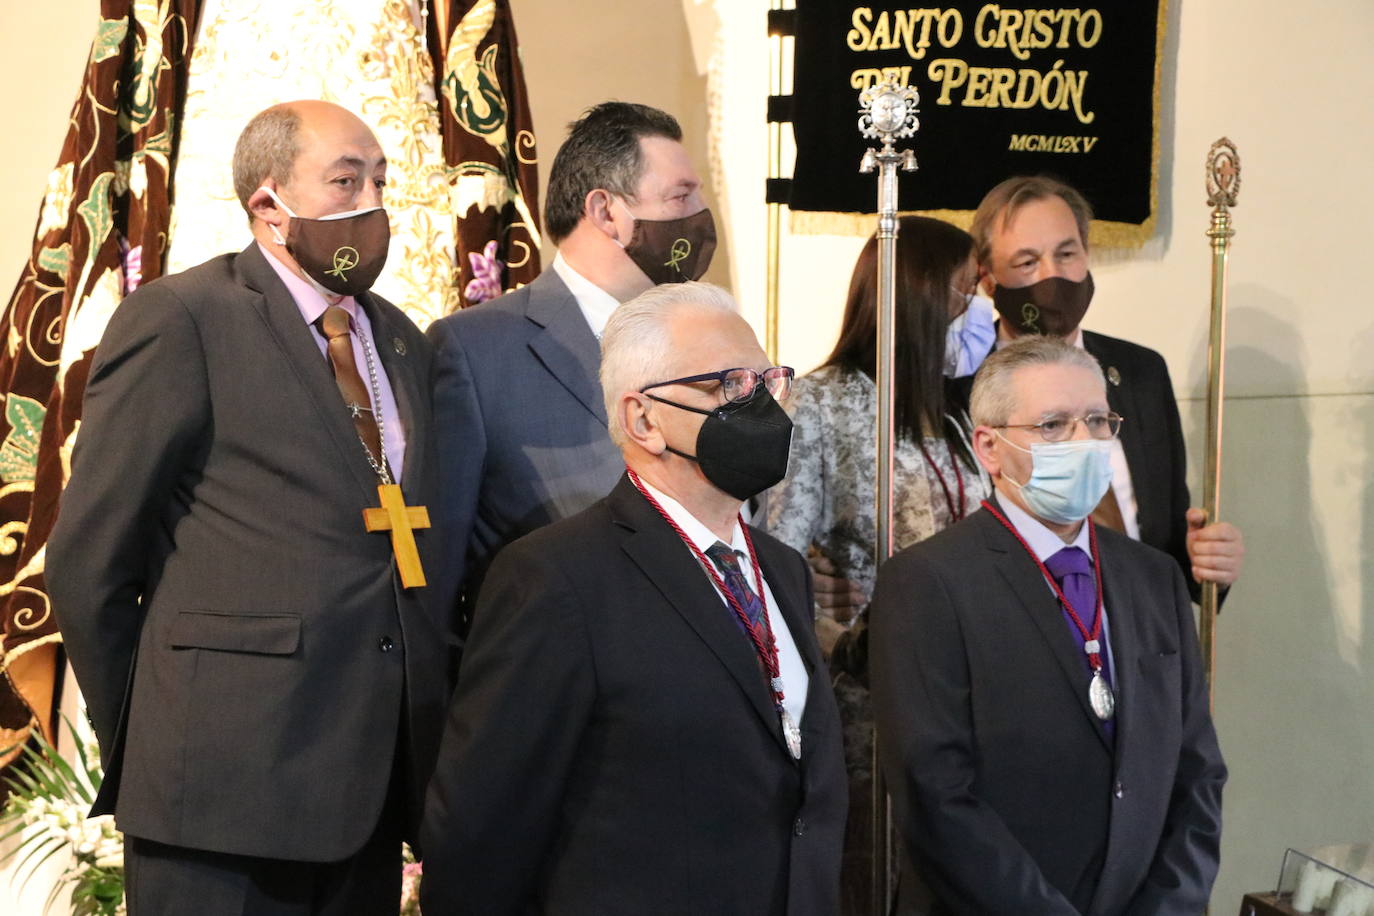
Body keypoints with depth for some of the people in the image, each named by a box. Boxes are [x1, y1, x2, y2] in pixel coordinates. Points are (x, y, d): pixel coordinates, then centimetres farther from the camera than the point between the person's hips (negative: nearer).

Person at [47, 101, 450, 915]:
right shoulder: (180, 320, -5)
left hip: (381, 783, 6)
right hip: (227, 787, -6)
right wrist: (141, 745, 0)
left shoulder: (403, 342, 17)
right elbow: (89, 559, -5)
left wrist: (439, 720, 10)